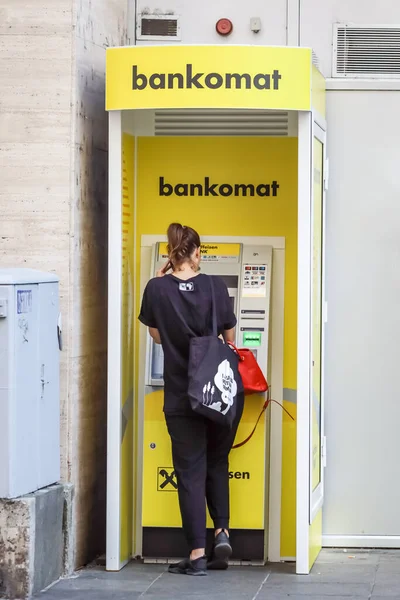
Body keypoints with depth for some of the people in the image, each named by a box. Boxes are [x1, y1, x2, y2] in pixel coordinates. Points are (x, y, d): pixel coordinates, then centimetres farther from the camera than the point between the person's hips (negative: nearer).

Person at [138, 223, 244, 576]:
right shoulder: (215, 287, -6)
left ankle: (198, 555, 0)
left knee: (191, 471, 4)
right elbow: (231, 340, 4)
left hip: (183, 397, -1)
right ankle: (222, 531, 8)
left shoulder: (157, 289, -8)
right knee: (217, 462, 21)